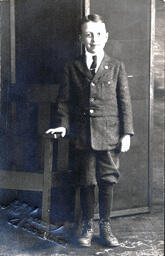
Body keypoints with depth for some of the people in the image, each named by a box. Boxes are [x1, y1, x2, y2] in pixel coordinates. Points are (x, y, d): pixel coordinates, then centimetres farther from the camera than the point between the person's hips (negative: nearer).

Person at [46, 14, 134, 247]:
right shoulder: (72, 68, 7)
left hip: (110, 135, 0)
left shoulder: (116, 67, 6)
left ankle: (105, 226, 21)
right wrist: (64, 125, -7)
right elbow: (65, 101, 8)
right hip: (83, 136, 0)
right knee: (86, 183, 7)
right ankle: (87, 226, 23)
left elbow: (125, 102, 5)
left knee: (108, 182, 5)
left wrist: (127, 132, -1)